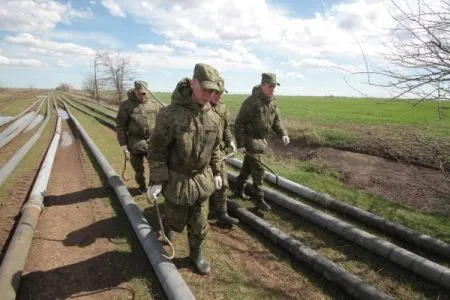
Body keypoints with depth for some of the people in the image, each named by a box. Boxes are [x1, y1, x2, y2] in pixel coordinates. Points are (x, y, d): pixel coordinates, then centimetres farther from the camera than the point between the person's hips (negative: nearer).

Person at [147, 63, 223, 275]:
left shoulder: (213, 117, -3)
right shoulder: (171, 114, -20)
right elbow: (157, 150, -15)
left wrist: (216, 172, 12)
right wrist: (156, 181, -15)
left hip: (203, 180, 4)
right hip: (177, 180, -4)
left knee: (199, 224, 15)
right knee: (176, 221, 15)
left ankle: (196, 253, 40)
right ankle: (167, 228, 50)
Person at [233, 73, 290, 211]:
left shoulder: (272, 102, 4)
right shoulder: (251, 102, -21)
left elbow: (276, 120, 11)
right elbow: (239, 123, -19)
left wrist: (283, 134, -6)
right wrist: (240, 144, -19)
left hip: (261, 139, 8)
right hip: (250, 139, -8)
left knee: (247, 166, 20)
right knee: (258, 169, -7)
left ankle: (239, 189, 37)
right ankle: (259, 199, 4)